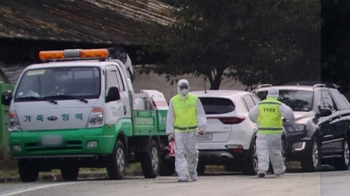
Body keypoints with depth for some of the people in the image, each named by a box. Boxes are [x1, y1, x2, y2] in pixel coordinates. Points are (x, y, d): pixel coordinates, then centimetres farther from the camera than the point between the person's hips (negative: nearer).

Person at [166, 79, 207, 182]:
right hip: (178, 131, 0)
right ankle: (182, 174, -12)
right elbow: (170, 118, 7)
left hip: (192, 131, 0)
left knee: (192, 152, 6)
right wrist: (170, 132, 1)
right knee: (180, 153, -9)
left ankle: (192, 172, 25)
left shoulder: (195, 99, 4)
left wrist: (202, 126, -8)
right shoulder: (173, 101, 5)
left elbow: (201, 114, 5)